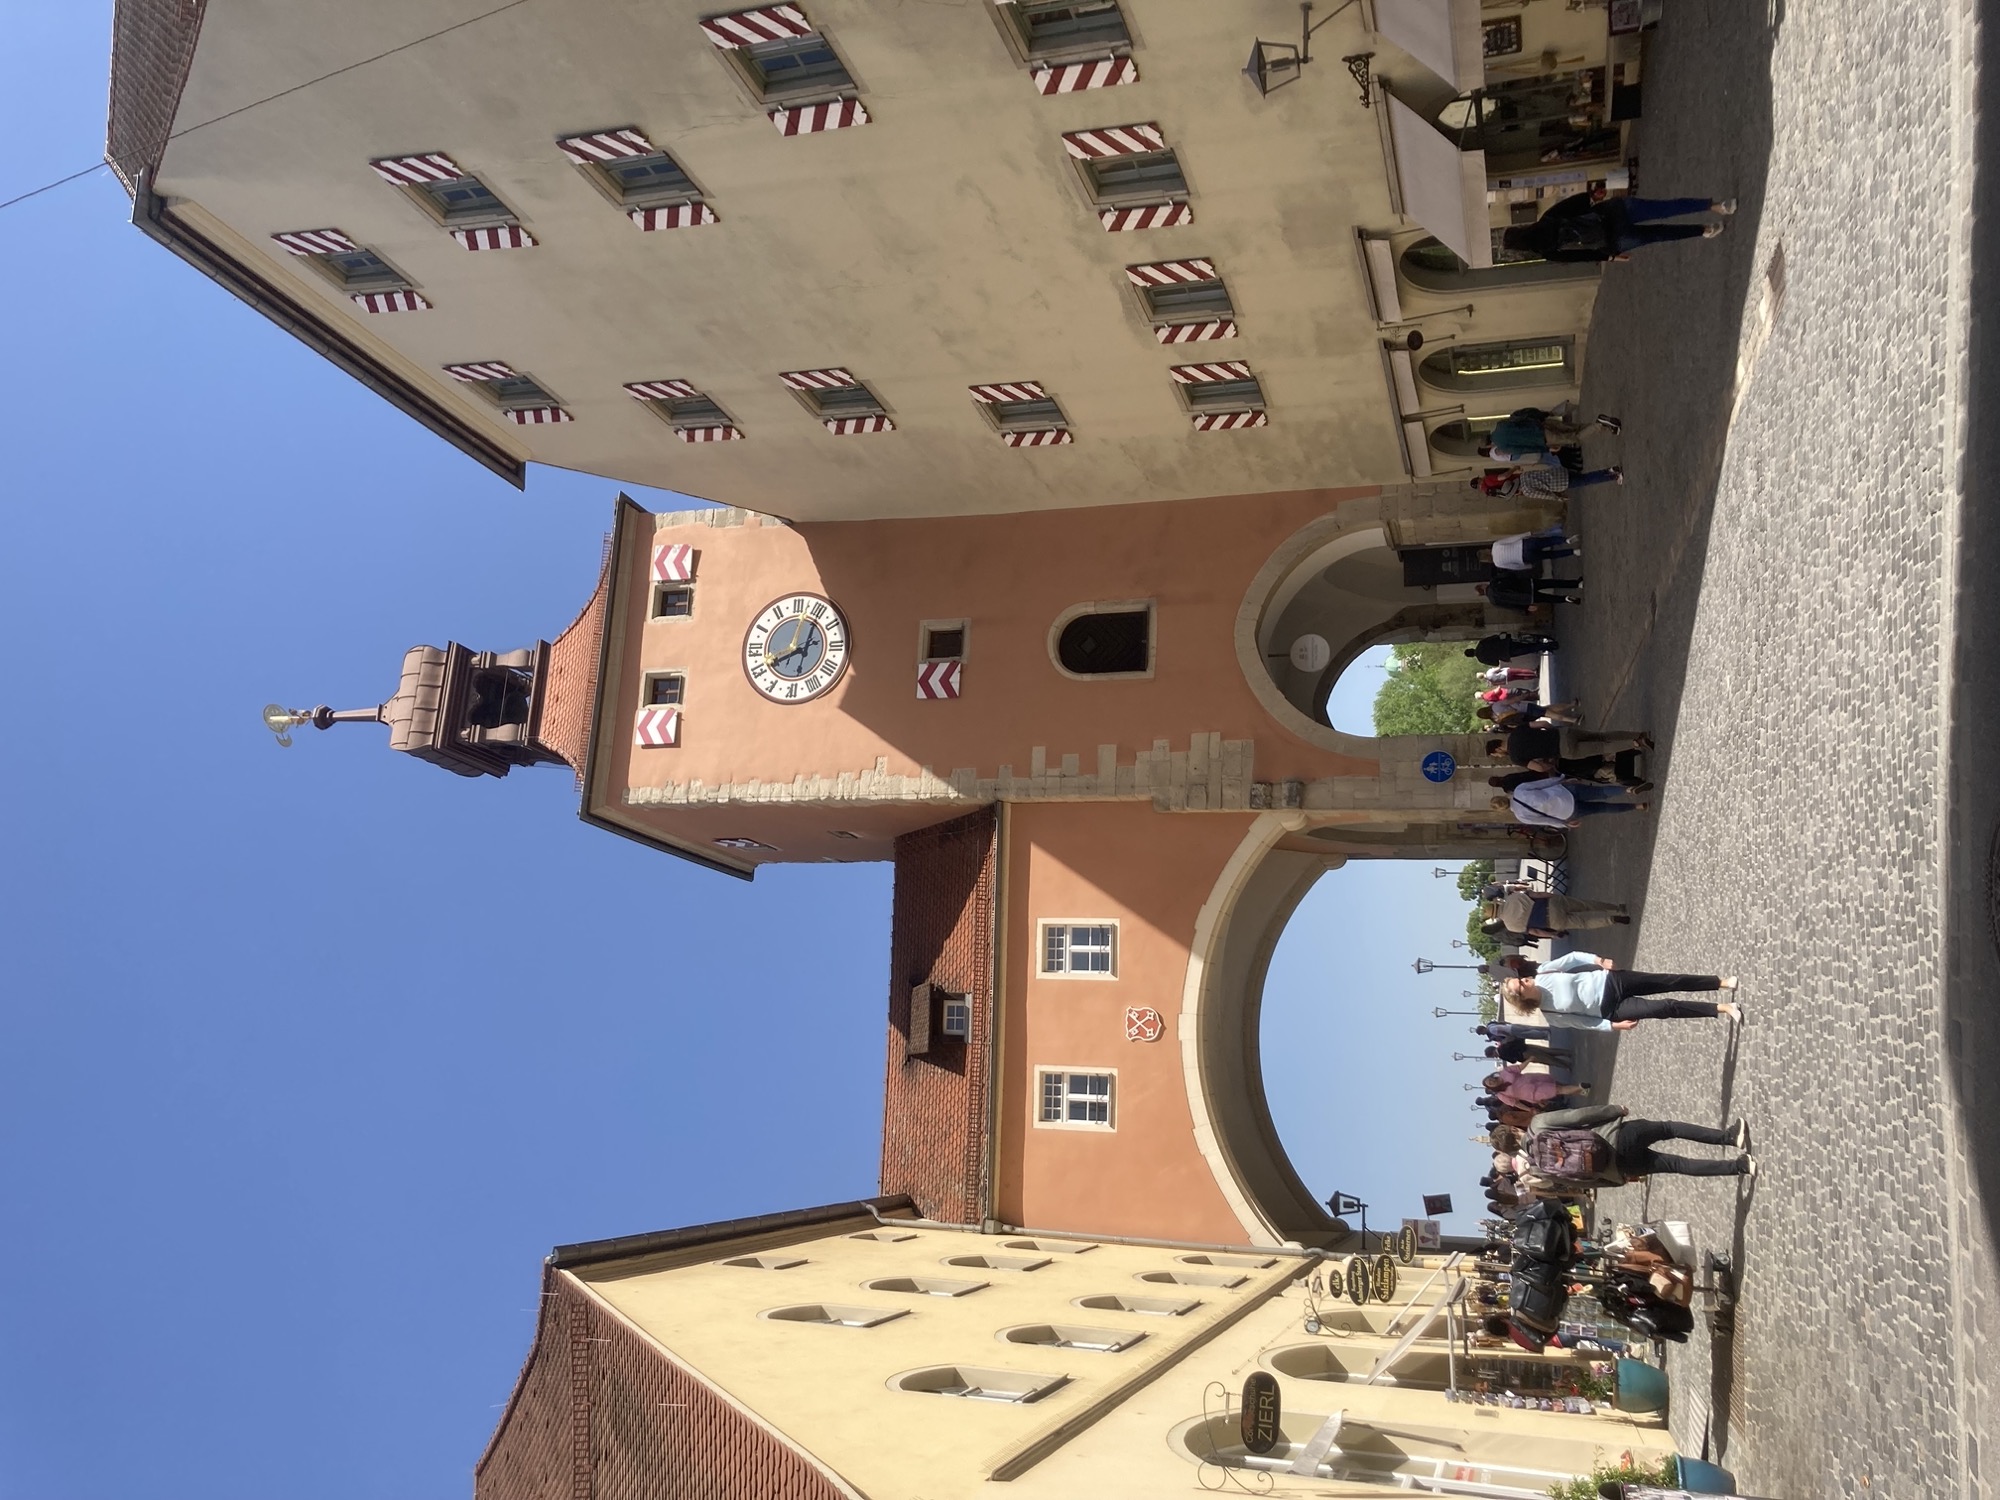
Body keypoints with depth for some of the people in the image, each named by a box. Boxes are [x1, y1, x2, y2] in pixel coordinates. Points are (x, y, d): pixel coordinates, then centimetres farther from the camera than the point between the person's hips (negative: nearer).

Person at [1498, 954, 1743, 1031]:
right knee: (1665, 1009, -15)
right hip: (1609, 1008, -3)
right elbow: (1582, 1021, -3)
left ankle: (1722, 981, 7)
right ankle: (1722, 1008, -7)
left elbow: (1573, 958, 1)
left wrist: (1598, 960, -12)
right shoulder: (1550, 1015, -9)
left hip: (1608, 980, 3)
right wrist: (1613, 1026, -9)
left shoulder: (1543, 973, -5)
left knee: (1671, 982, -5)